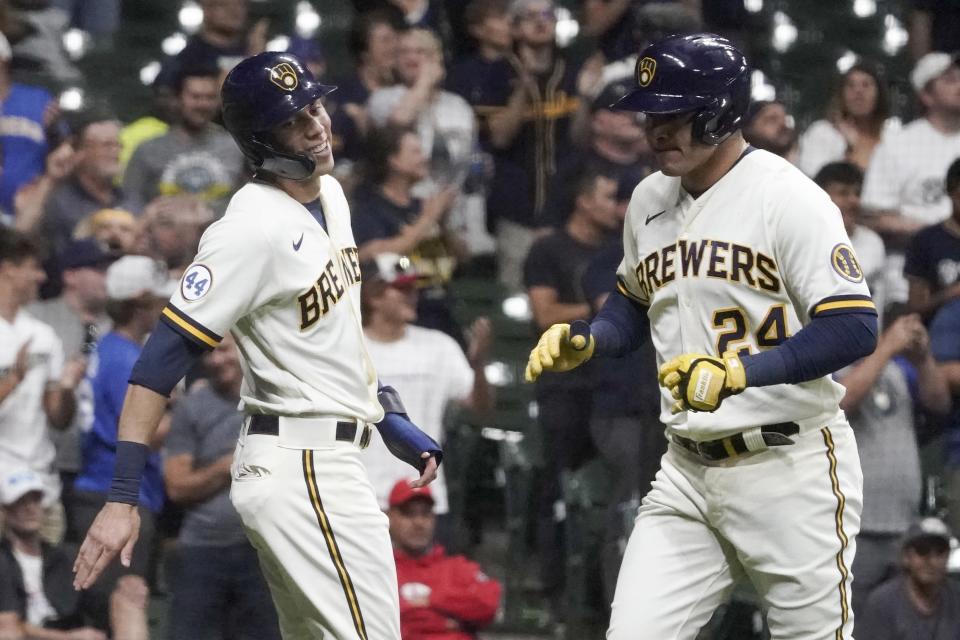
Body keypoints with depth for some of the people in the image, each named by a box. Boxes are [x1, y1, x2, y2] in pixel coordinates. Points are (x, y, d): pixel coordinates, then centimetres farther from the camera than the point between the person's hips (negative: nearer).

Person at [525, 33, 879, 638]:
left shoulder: (788, 197, -13)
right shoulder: (650, 200, 10)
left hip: (791, 468, -6)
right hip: (688, 469, 6)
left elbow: (855, 328, -20)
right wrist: (583, 340, 5)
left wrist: (740, 372, -30)